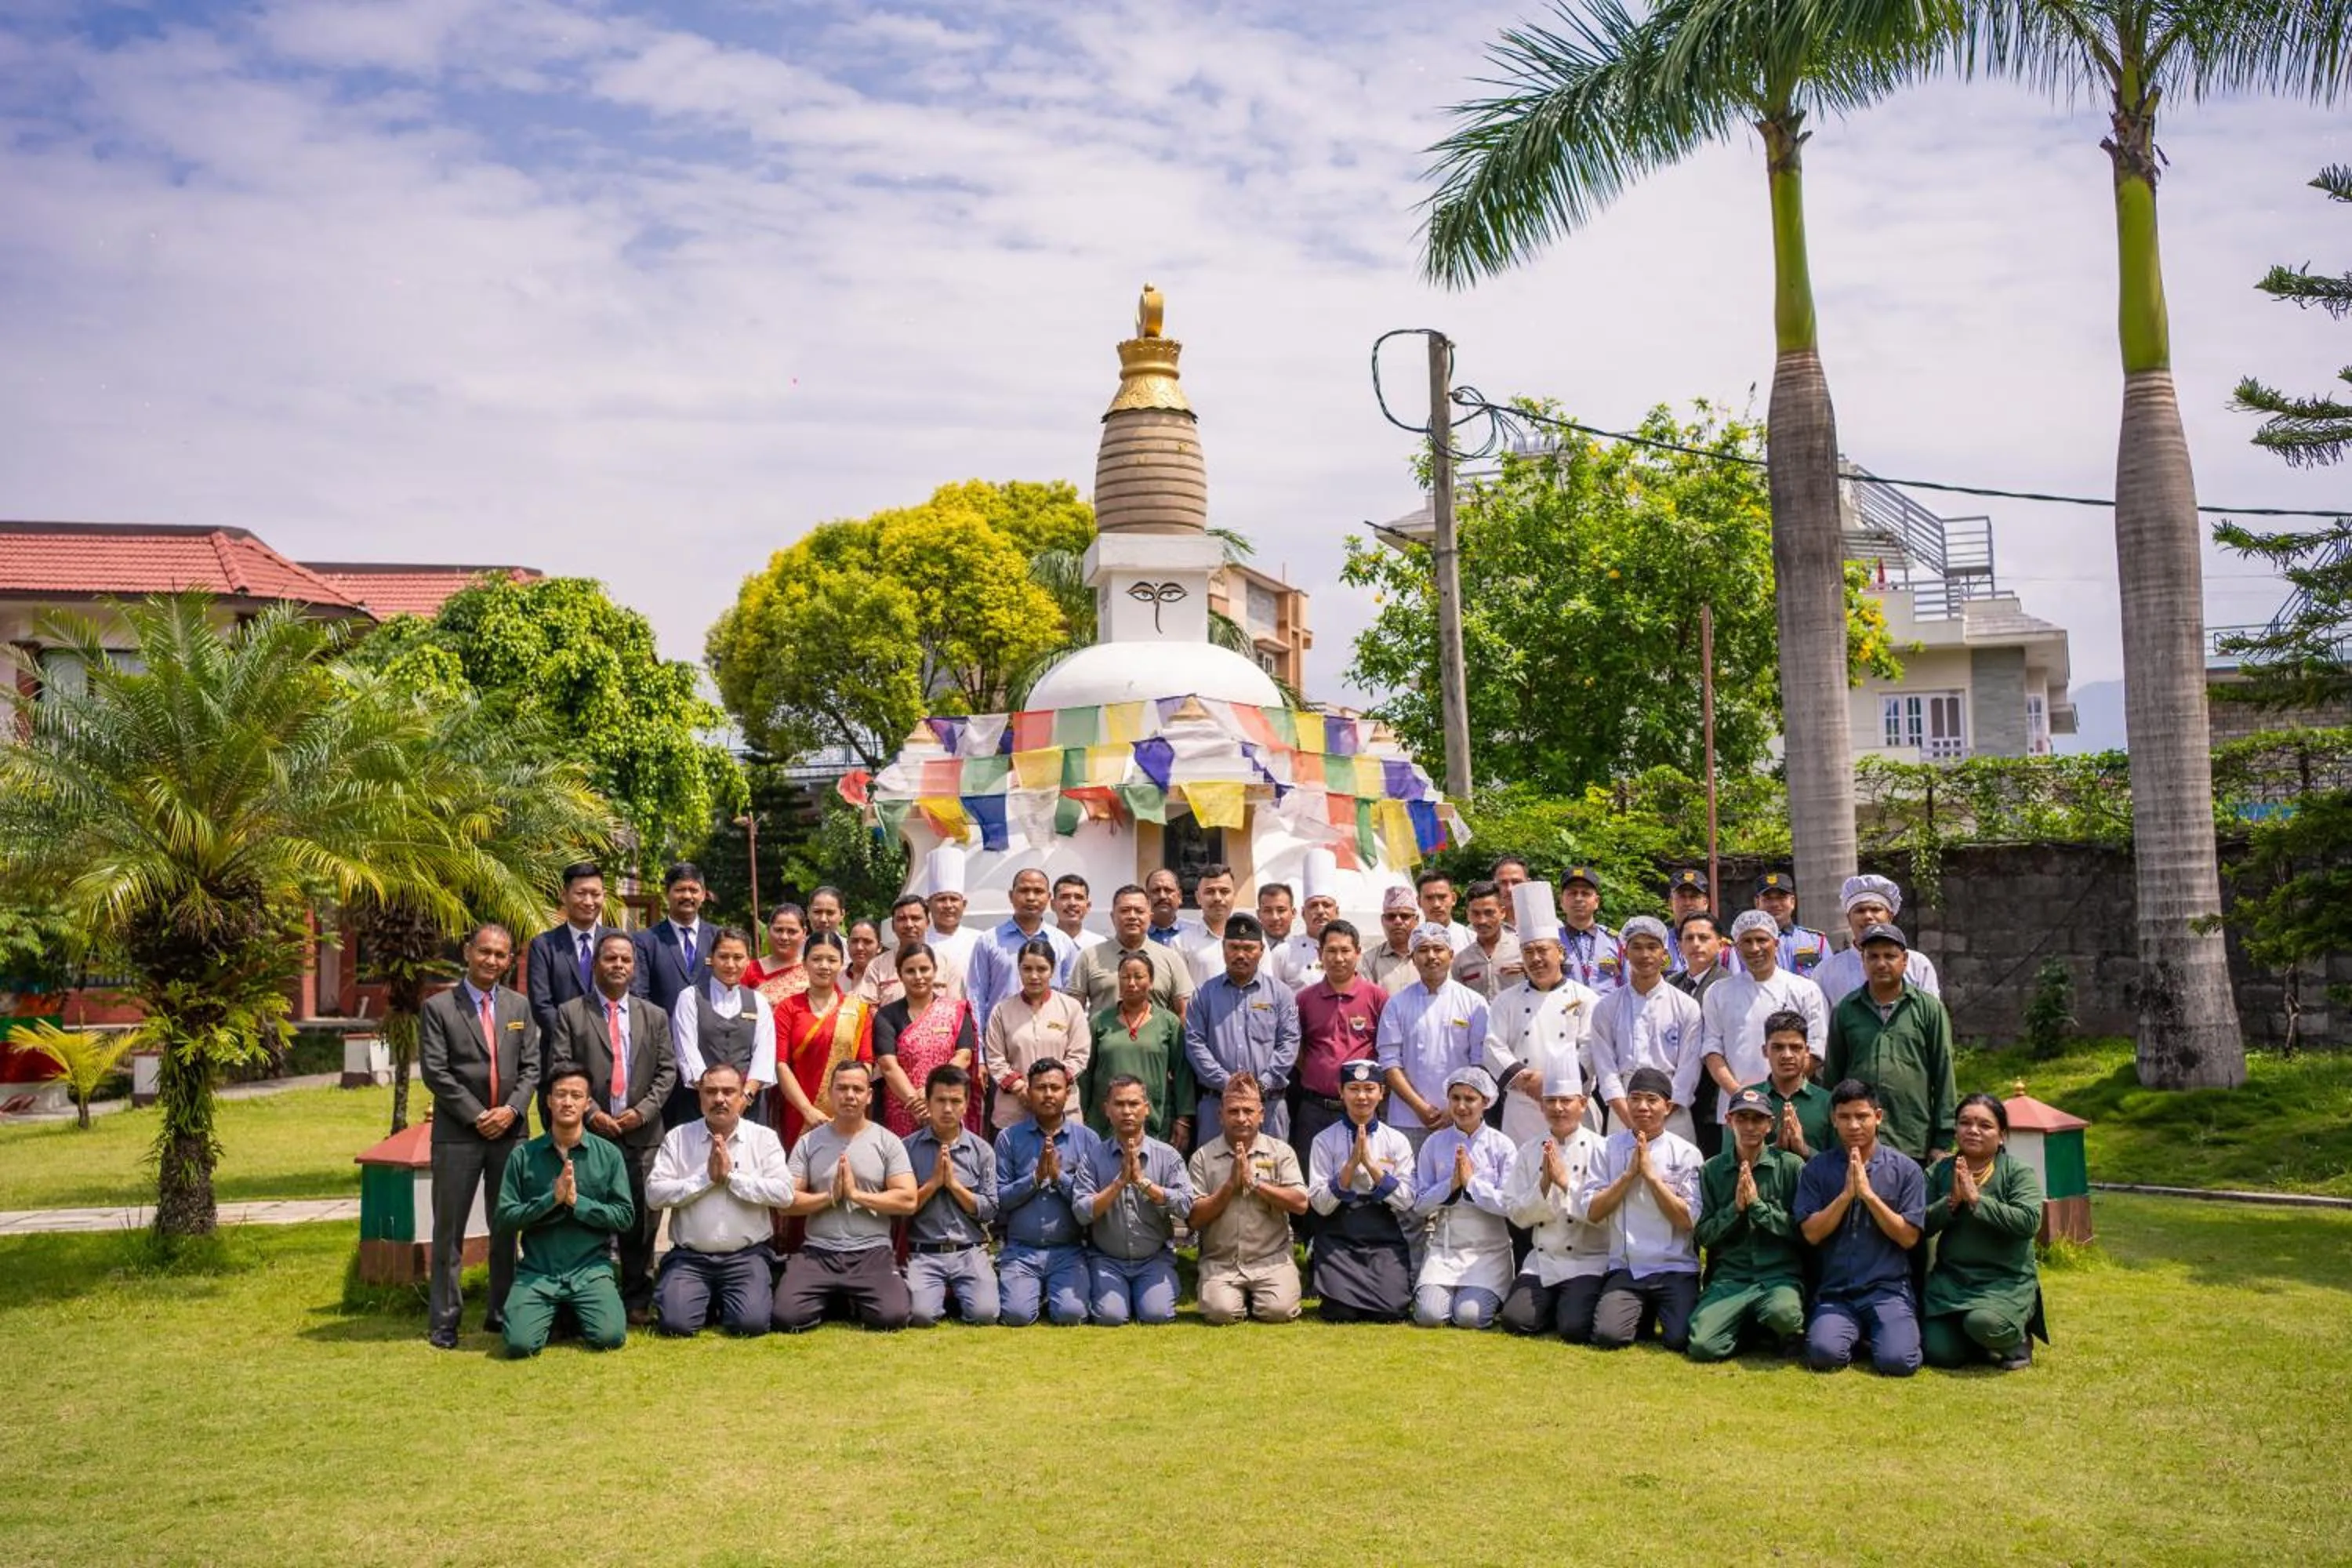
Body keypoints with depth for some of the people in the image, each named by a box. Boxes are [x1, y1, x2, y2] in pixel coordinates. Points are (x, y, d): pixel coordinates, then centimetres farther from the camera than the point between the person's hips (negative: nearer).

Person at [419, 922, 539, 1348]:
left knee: (506, 1228, 9)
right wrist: (477, 1115, -12)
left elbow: (531, 1067, 8)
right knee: (449, 1230, -1)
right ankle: (443, 1322, 5)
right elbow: (435, 1072, -7)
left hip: (510, 1131, 4)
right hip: (458, 1133, -4)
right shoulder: (438, 1008, -1)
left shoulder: (519, 1007, 11)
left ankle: (503, 1314, 18)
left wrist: (512, 1109, -8)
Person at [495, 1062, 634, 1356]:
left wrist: (577, 1202, -13)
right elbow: (503, 1220, -3)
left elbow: (625, 1216, -2)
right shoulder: (524, 1155, 1)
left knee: (610, 1337, -21)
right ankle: (552, 1315, 14)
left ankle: (577, 1314, 14)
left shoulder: (608, 1154, 2)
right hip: (537, 1272, 0)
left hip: (590, 1269, 0)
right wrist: (552, 1199, -15)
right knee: (520, 1343, -21)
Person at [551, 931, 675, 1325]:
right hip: (590, 1130, -2)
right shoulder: (570, 1013, 5)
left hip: (642, 1132, 2)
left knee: (641, 1220, 4)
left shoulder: (654, 1016, 13)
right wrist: (591, 1113, -11)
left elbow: (667, 1071, 8)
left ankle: (638, 1300, 12)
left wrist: (642, 1111, -6)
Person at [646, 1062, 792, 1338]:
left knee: (751, 1323, -20)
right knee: (676, 1323, -20)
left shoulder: (764, 1138, 2)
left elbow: (784, 1193, -9)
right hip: (689, 1257, 0)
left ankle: (724, 1302, 16)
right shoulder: (677, 1138, 3)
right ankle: (708, 1301, 16)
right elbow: (654, 1194, -7)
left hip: (746, 1256, 0)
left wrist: (731, 1176, -13)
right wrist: (706, 1177, -13)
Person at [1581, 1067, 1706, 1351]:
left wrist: (1650, 1174, -13)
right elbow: (1592, 1212, -2)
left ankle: (1661, 1313, 13)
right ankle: (1643, 1314, 13)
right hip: (1625, 1268, 1)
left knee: (1680, 1339, -22)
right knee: (1608, 1336, -20)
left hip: (1675, 1269, -1)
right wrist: (1629, 1174, -11)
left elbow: (1688, 1220, -9)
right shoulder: (1610, 1148, 4)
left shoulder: (1686, 1153, -1)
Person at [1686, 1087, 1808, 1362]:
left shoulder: (1791, 1166, 2)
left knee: (1783, 1315, -37)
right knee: (1703, 1347, -23)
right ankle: (1746, 1327, 10)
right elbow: (1702, 1234, 6)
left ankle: (1787, 1335, 1)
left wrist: (1758, 1205, -12)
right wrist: (1736, 1208, -9)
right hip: (1729, 1278, 2)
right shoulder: (1711, 1170, 8)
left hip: (1780, 1275, -2)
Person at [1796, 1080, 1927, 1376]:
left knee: (1897, 1361, -25)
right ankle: (1855, 1335, 10)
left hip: (1888, 1288, -1)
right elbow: (1811, 1233, -3)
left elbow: (1908, 1237, -3)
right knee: (1824, 1355, -26)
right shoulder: (1817, 1168, 5)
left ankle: (1875, 1334, 11)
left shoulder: (1905, 1169, 2)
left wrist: (1868, 1194, -12)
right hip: (1835, 1291, 1)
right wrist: (1846, 1194, -13)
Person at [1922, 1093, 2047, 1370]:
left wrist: (1976, 1199, -19)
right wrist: (1952, 1201, -15)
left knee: (1984, 1323, -34)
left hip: (2005, 1279, -3)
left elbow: (2029, 1222, -18)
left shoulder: (2019, 1172, -2)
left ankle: (2017, 1339, 3)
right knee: (1939, 1353, -14)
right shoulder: (1940, 1172, 8)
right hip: (1950, 1278, 4)